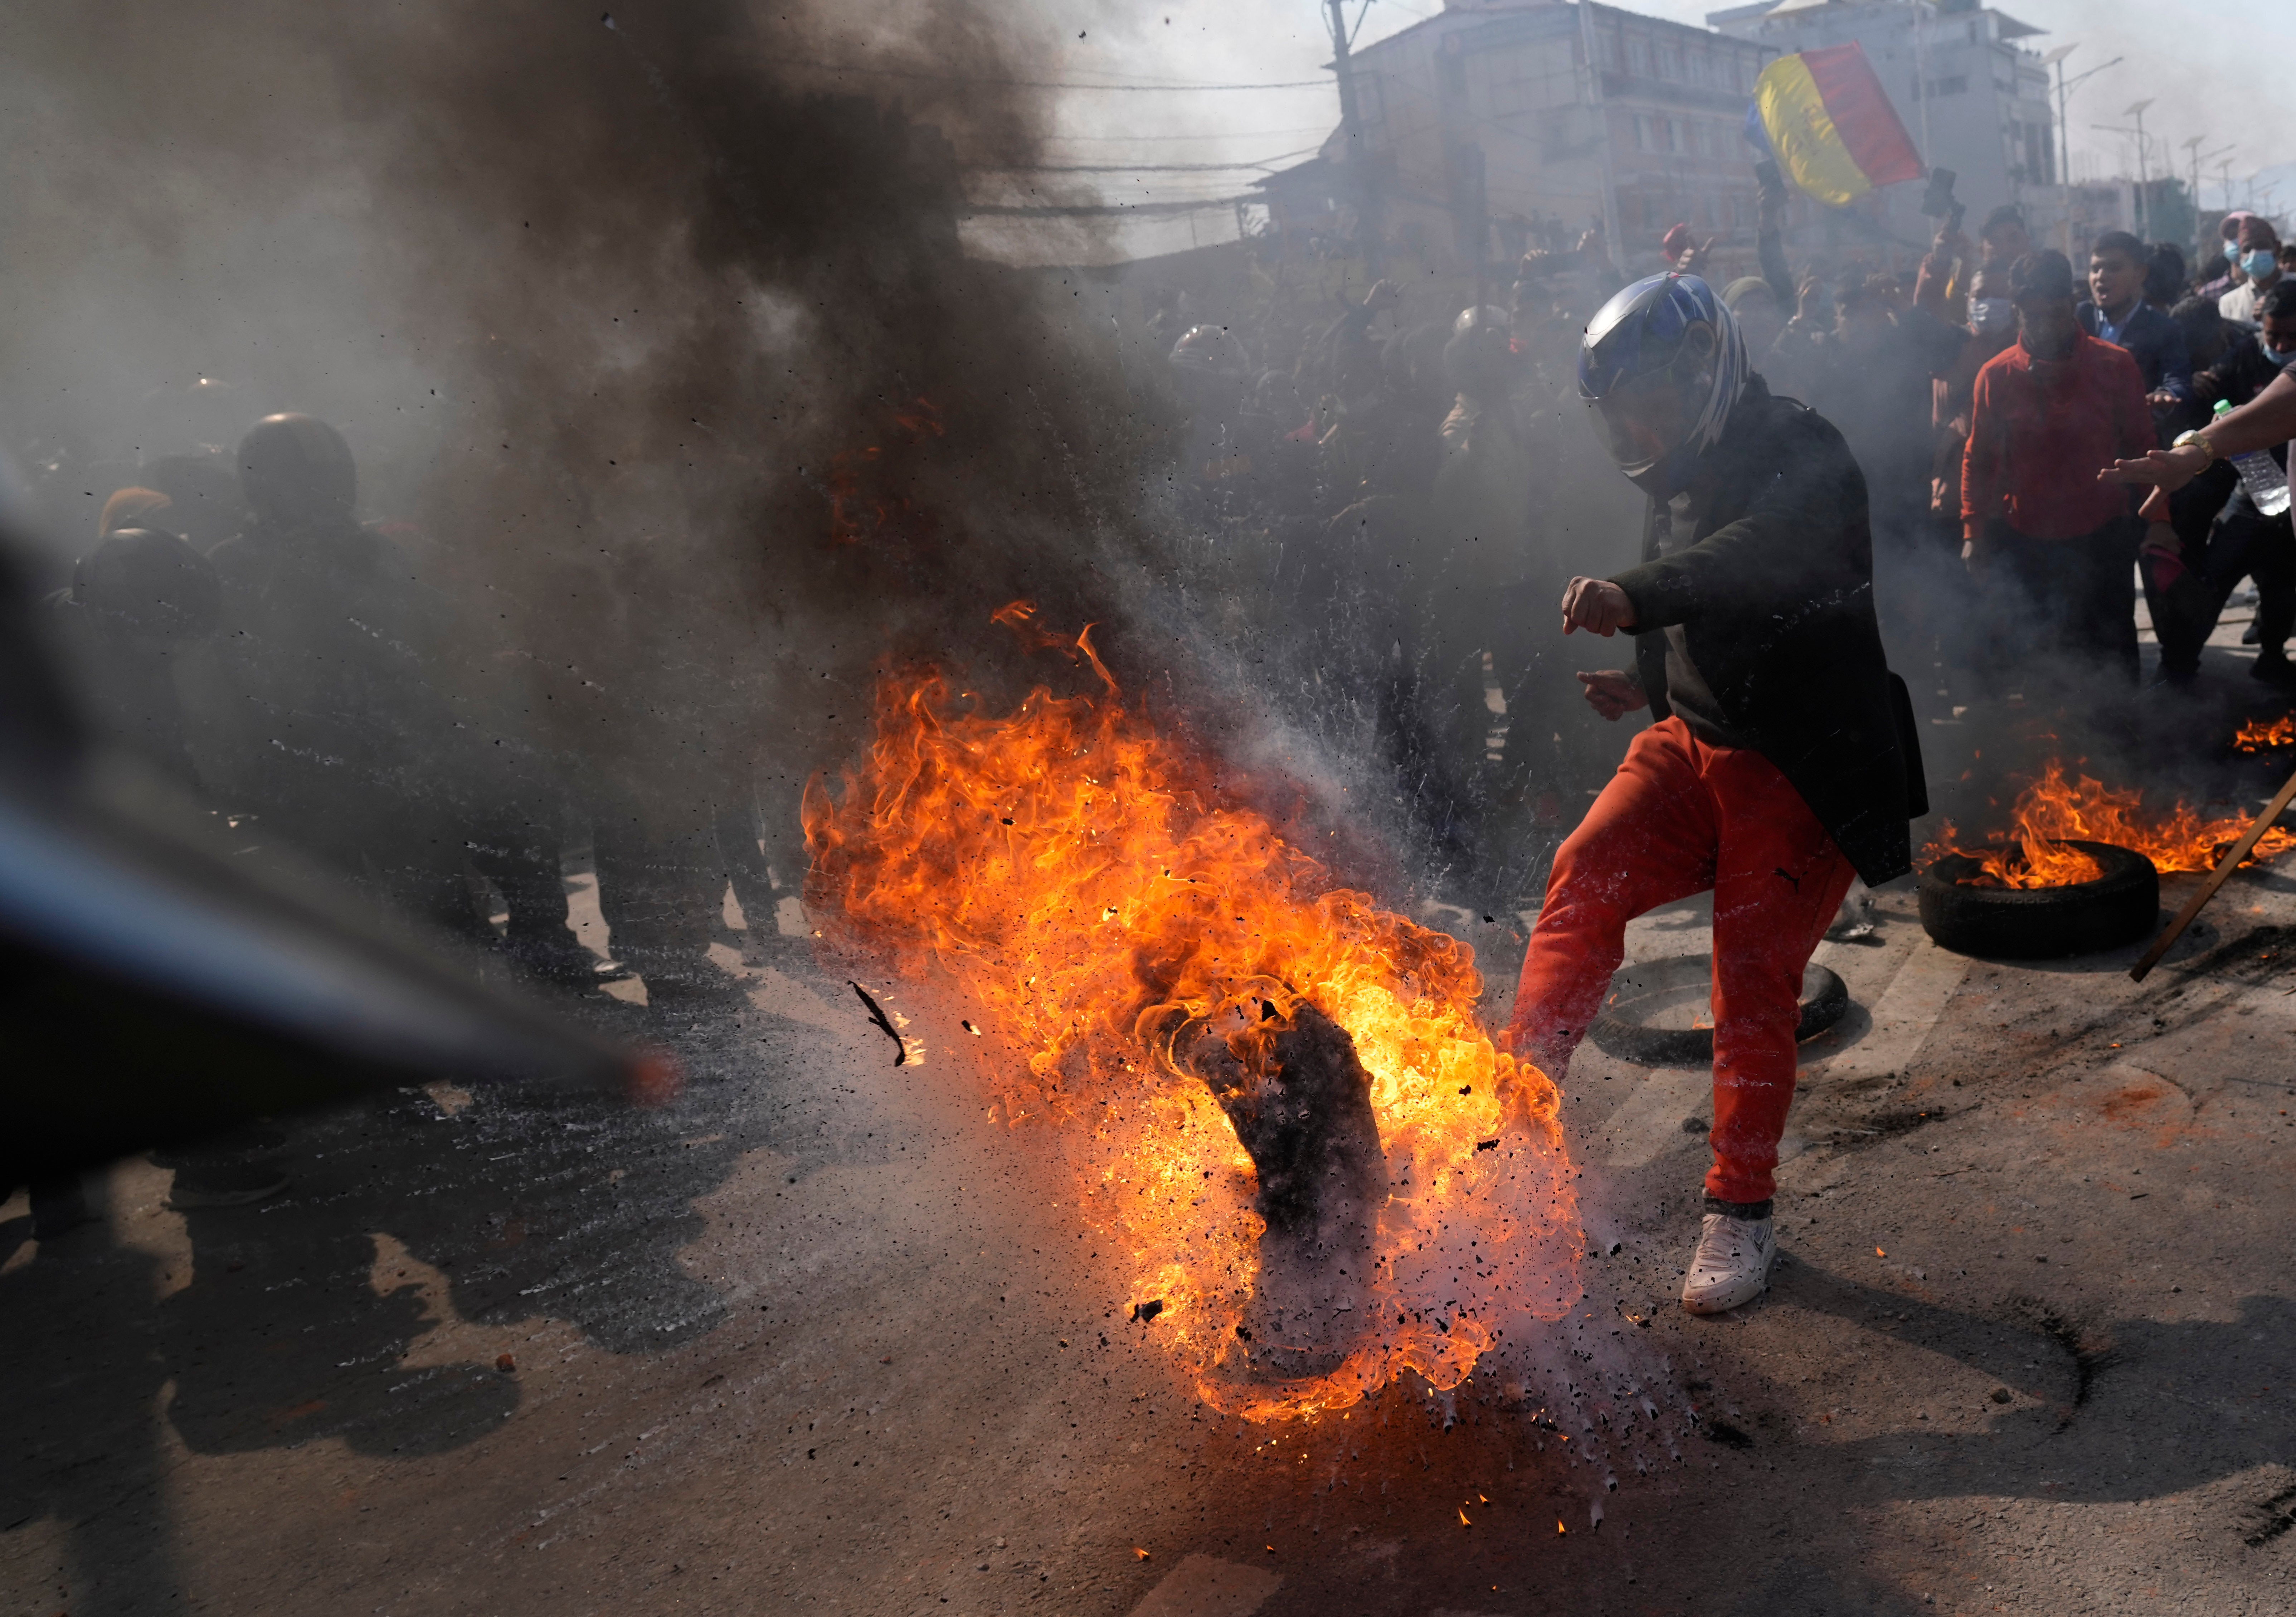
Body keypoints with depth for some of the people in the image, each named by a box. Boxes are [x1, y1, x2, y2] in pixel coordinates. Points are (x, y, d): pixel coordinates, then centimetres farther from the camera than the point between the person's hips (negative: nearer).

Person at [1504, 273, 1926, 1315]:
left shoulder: (1801, 455, -13)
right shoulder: (1681, 486, 14)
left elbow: (1766, 558, -37)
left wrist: (1637, 597, -52)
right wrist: (1649, 685, 10)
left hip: (1803, 772, -6)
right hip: (1695, 744, 7)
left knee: (1754, 986, -4)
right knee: (1588, 871, -19)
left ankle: (1740, 1210, 12)